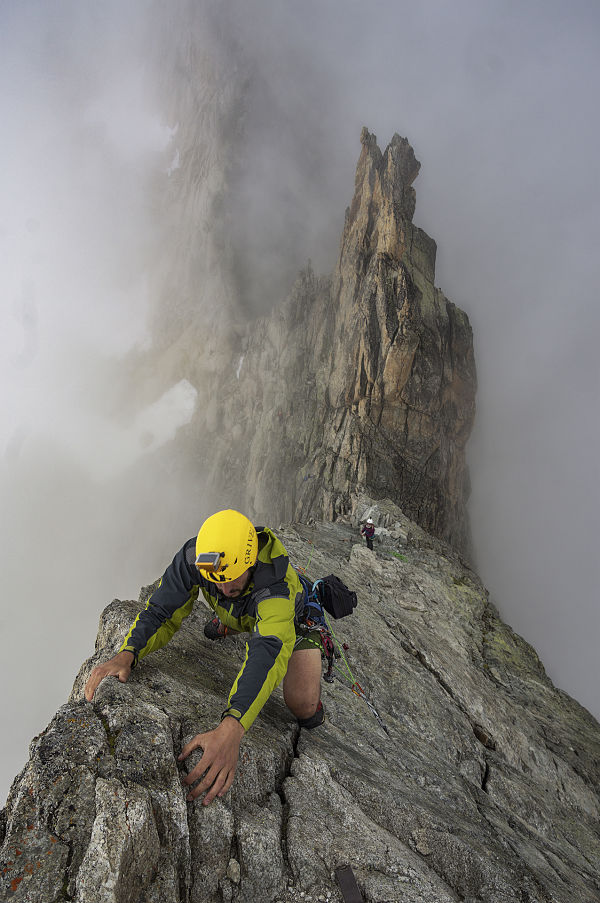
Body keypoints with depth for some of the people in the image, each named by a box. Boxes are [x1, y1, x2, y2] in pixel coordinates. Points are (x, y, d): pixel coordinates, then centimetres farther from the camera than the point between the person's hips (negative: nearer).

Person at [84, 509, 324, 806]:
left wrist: (231, 729, -74)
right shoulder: (195, 556, -36)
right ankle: (228, 623, 51)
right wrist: (126, 654, -52)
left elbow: (267, 652, -61)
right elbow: (161, 609, -32)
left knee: (303, 707, -15)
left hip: (293, 617, -4)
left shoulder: (275, 580, -50)